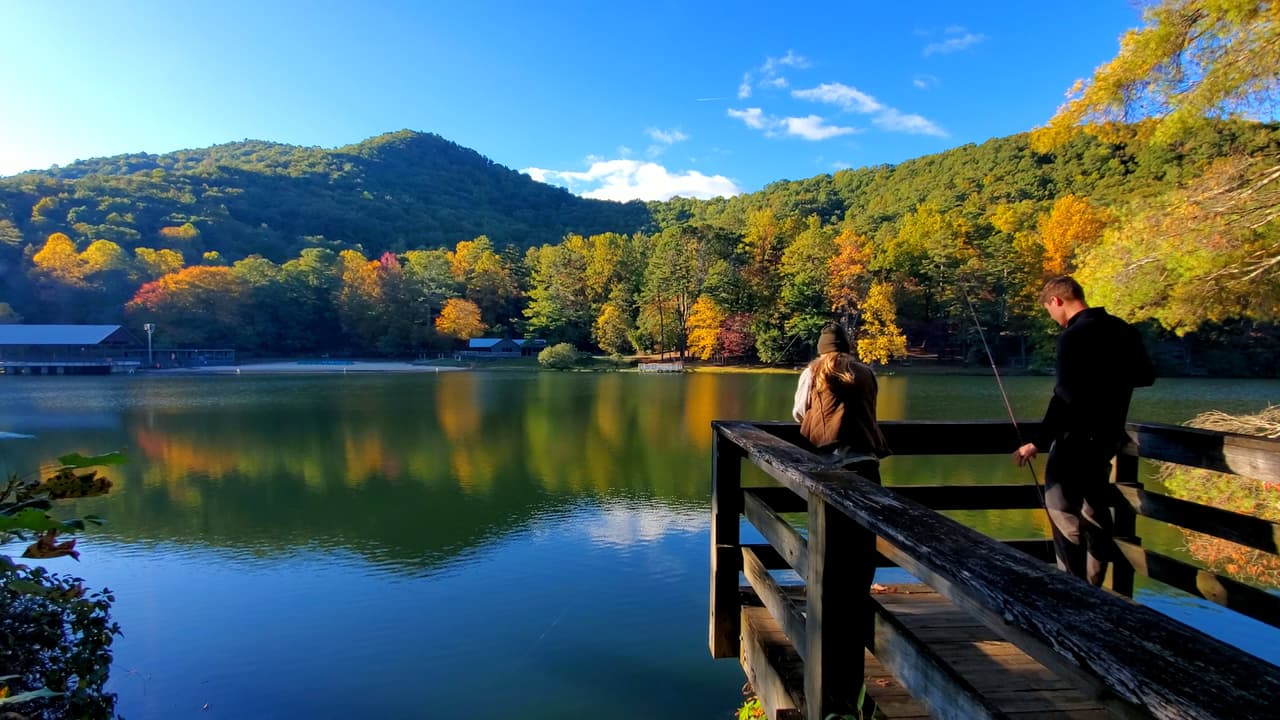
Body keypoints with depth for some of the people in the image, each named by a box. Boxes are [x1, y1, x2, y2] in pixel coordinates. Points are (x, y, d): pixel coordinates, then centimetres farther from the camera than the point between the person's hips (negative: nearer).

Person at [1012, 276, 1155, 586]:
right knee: (1094, 509, 17)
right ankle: (1093, 587, 25)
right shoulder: (1122, 329, 7)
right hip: (1110, 434, 9)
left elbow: (1065, 397, -24)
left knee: (1062, 510, -3)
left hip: (1077, 436, -9)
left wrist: (1038, 442, -22)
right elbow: (1146, 376, 17)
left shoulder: (1074, 336, -18)